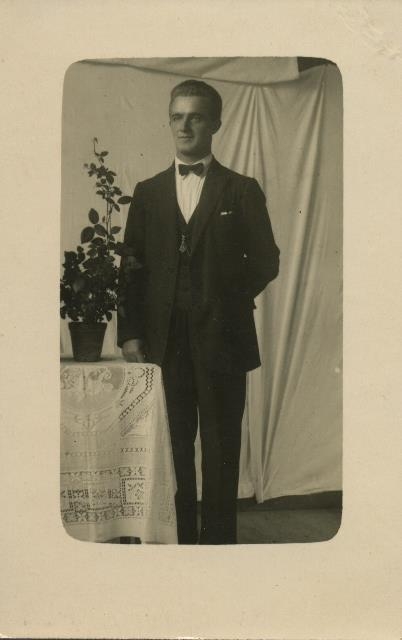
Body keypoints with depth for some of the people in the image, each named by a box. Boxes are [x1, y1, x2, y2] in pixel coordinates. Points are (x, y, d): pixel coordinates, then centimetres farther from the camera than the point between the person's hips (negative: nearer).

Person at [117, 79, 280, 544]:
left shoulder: (242, 191, 6)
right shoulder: (148, 192, 12)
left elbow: (265, 261, 7)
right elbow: (132, 266, 7)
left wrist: (228, 298, -1)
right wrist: (130, 333, 0)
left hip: (221, 338, -2)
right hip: (164, 339, 2)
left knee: (221, 448, 4)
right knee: (172, 447, 5)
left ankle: (218, 538, 14)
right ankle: (178, 536, 17)